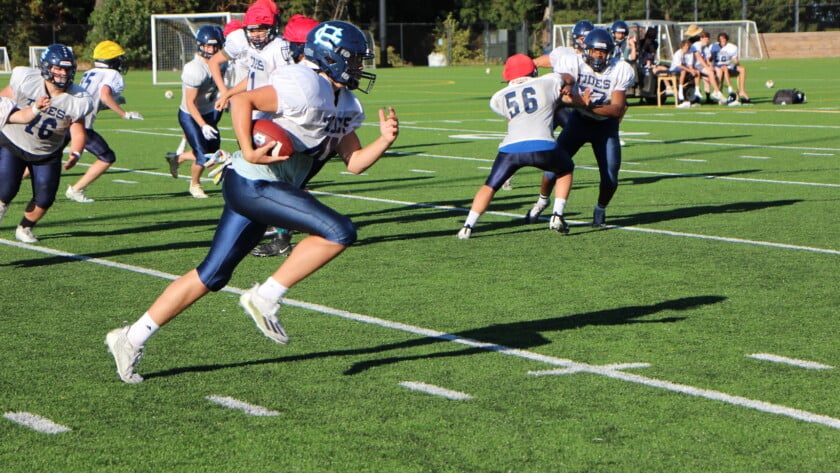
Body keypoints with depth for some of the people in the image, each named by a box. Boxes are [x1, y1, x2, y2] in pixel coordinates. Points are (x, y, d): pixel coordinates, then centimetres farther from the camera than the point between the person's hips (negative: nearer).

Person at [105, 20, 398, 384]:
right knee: (339, 232, -16)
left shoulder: (346, 106, 14)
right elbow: (242, 100, -21)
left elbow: (354, 162, 14)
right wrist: (248, 152, -29)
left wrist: (385, 141, -2)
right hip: (252, 182, -10)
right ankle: (265, 298, -8)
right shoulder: (307, 88, -16)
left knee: (211, 277, 12)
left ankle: (131, 338, 19)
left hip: (267, 188, 10)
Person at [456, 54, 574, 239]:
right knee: (566, 169, 29)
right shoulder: (550, 82, 17)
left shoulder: (499, 98, 22)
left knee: (490, 186, 21)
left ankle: (468, 226, 9)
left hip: (511, 148, 1)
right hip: (542, 146, -1)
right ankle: (557, 216, 18)